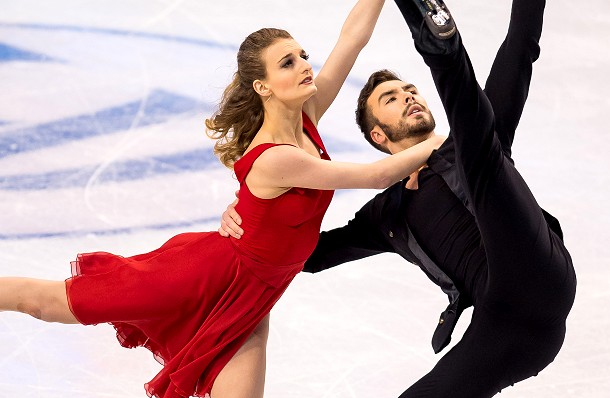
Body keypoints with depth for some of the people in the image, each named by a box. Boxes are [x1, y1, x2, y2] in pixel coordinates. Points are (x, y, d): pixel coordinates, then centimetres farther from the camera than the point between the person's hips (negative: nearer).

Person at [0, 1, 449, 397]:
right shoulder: (274, 159, -29)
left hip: (248, 300, 7)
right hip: (211, 273, -7)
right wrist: (438, 142, -18)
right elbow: (376, 175, -27)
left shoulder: (307, 115, -7)